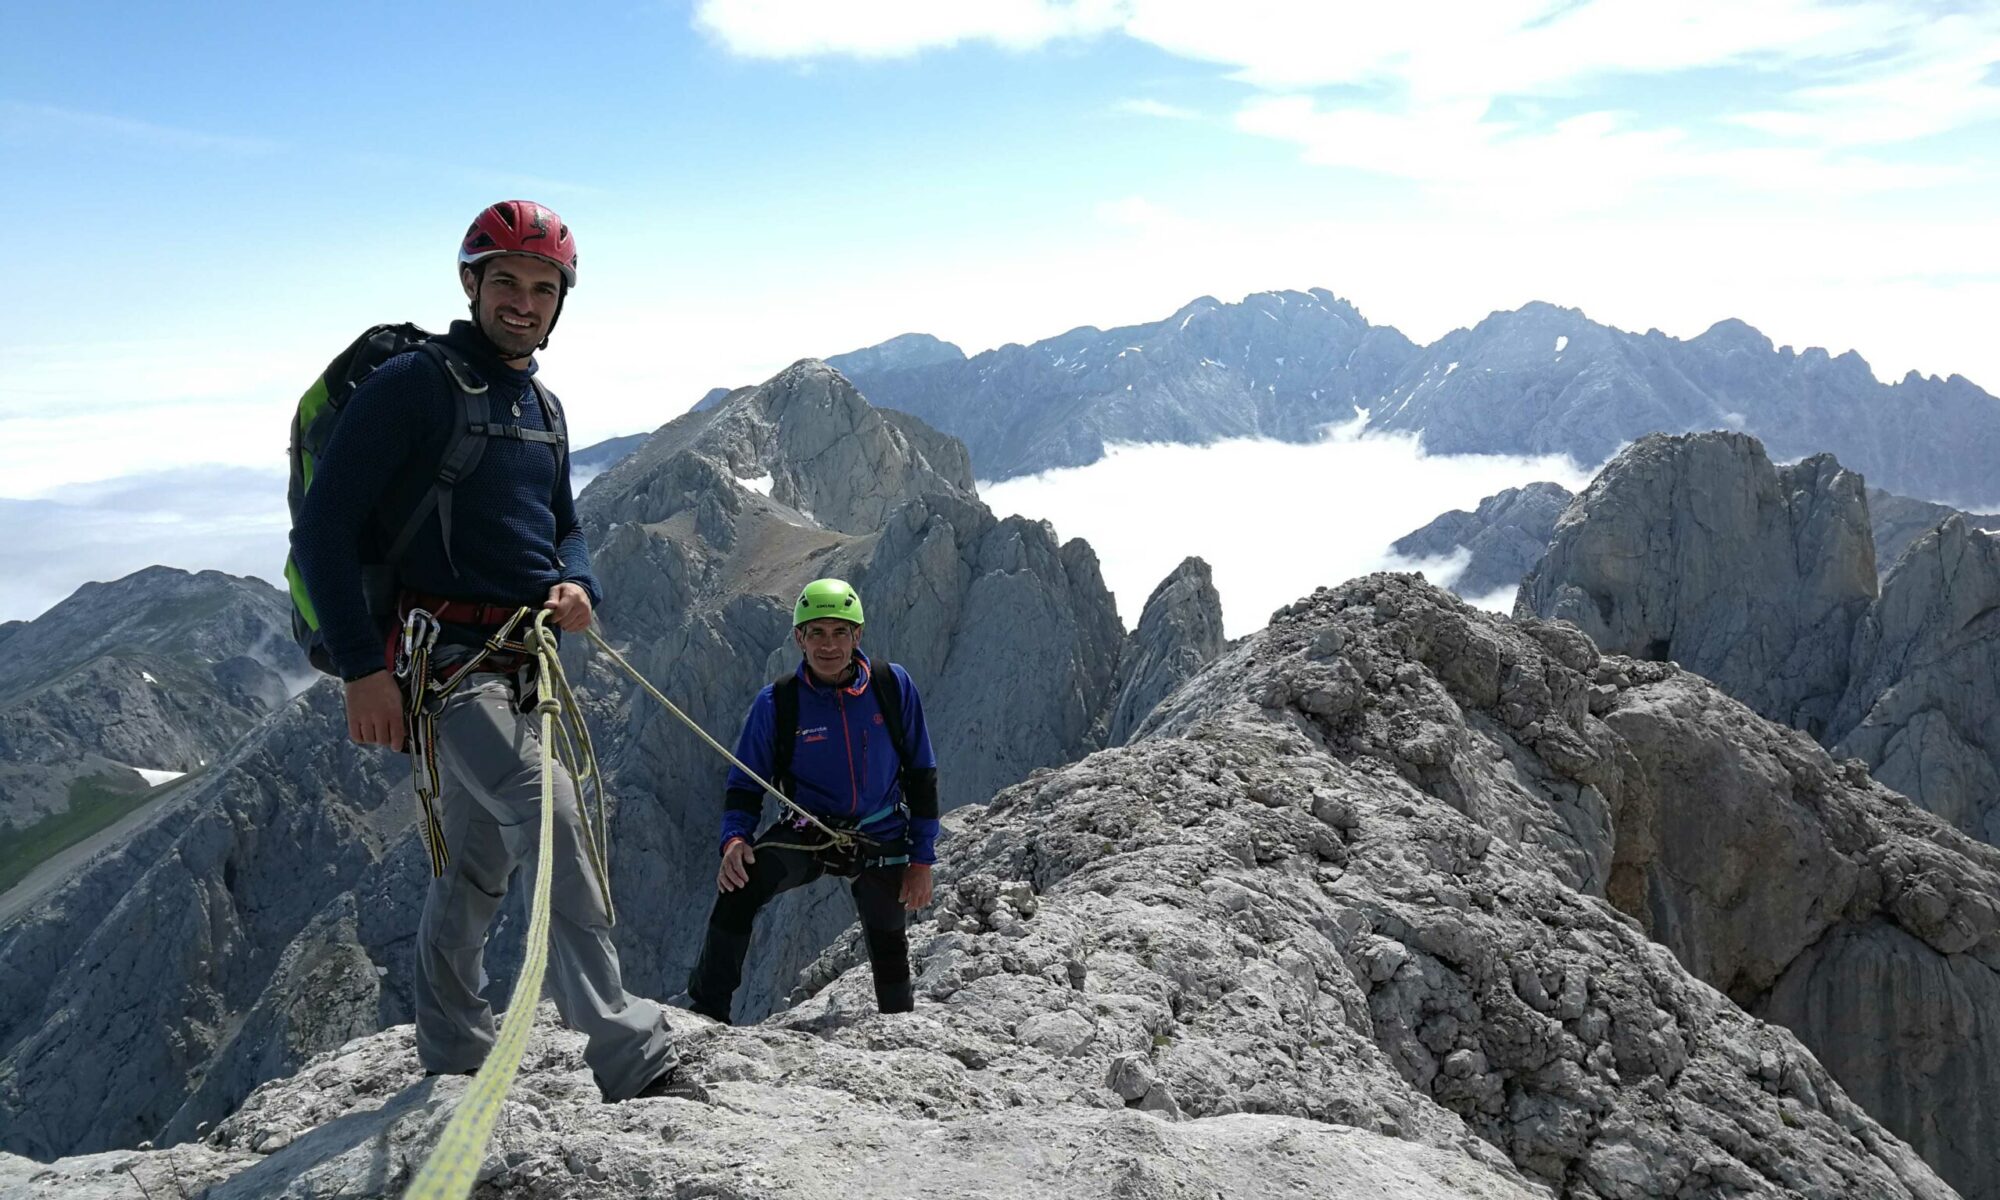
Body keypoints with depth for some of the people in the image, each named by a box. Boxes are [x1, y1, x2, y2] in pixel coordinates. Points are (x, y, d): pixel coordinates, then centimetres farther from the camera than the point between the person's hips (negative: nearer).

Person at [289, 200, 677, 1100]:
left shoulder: (543, 408, 16)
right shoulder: (412, 385, -8)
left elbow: (563, 526, 25)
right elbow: (323, 529, -11)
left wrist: (576, 584, 1)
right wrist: (361, 667, -17)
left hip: (517, 669, 8)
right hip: (441, 657, -8)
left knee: (477, 870, 15)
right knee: (553, 814, -24)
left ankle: (452, 1066, 30)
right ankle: (628, 1056, -23)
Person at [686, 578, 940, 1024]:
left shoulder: (893, 686, -13)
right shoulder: (775, 703, -15)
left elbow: (921, 775, -3)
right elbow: (744, 786, -6)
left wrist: (922, 859, -4)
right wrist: (734, 839, -27)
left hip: (881, 841, 2)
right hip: (809, 832, -1)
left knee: (888, 944, 19)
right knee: (744, 879, -31)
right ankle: (707, 1009, -21)